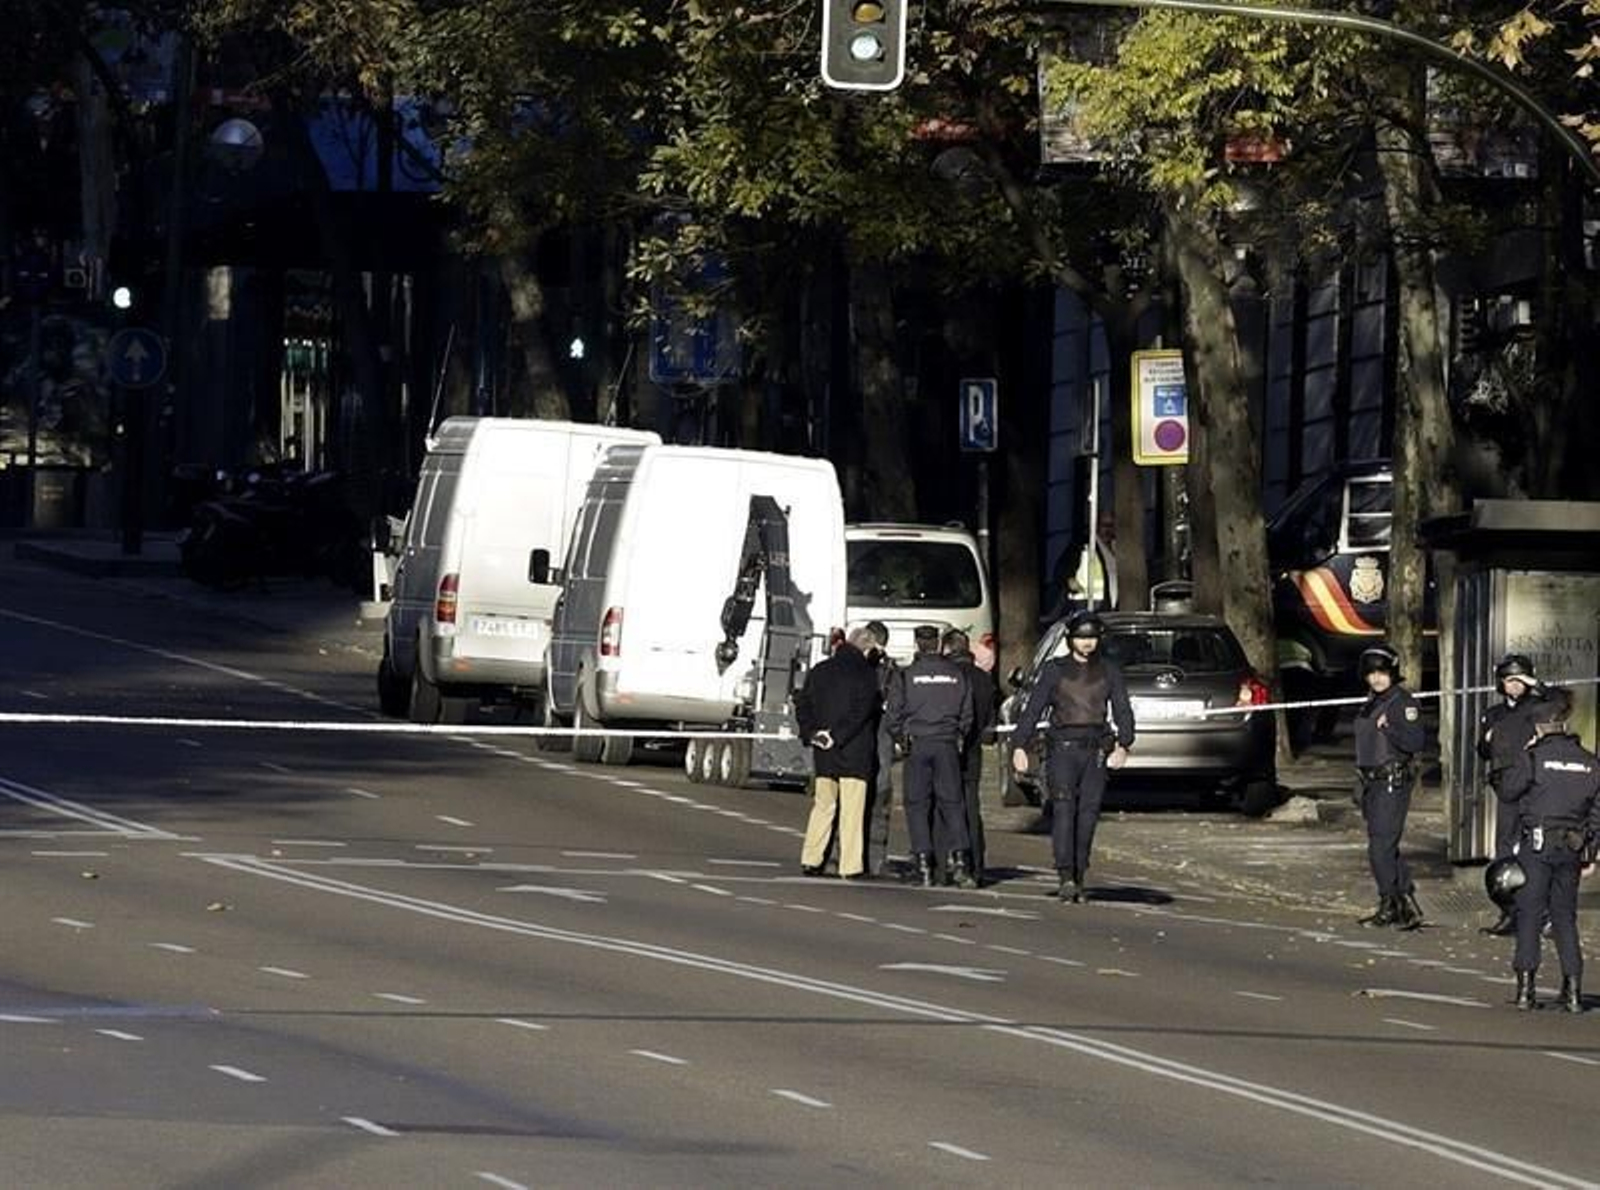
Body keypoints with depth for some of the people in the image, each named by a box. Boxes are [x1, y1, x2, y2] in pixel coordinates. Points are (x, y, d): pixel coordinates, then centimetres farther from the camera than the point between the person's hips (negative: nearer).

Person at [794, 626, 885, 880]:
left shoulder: (820, 671, 9)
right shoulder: (866, 673, -8)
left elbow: (802, 704, 7)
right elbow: (860, 711, -17)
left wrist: (810, 733, -1)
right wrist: (836, 736, -15)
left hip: (823, 754, 5)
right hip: (855, 752, -5)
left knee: (822, 805, 13)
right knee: (852, 809, -2)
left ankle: (810, 860, 10)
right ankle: (850, 866, -4)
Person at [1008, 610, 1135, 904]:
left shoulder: (1109, 671, 12)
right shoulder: (1055, 670, 7)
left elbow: (1122, 711, 5)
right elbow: (1033, 709, 4)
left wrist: (1123, 744, -12)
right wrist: (1019, 746, -8)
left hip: (1095, 750, 2)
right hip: (1063, 747, -2)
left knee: (1087, 815, 0)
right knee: (1064, 809, -18)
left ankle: (1078, 881, 7)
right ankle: (1065, 876, -26)